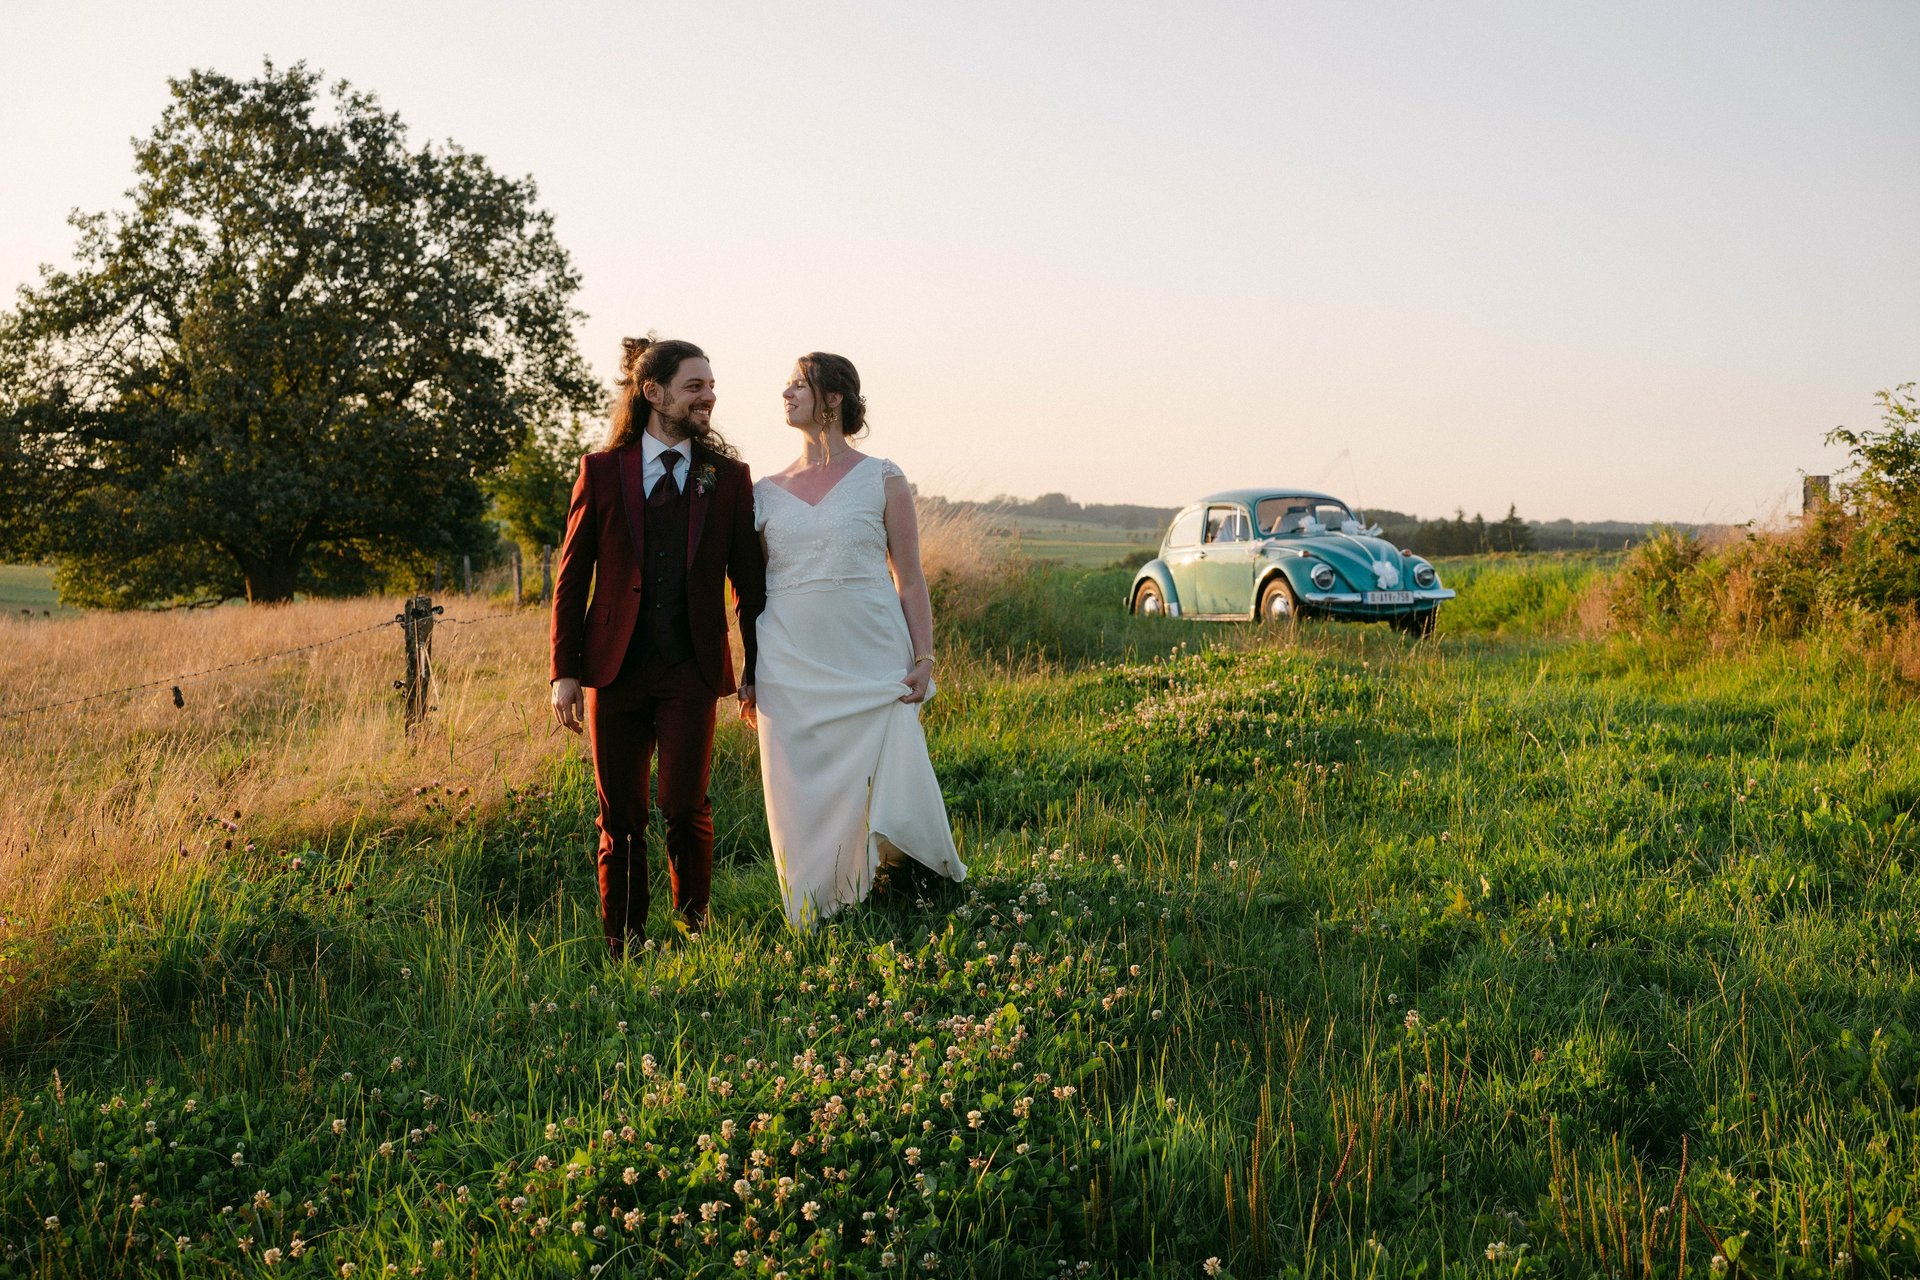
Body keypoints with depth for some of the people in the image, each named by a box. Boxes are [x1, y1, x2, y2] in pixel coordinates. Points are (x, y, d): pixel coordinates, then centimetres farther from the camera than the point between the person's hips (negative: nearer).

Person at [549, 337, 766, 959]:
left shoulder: (729, 478, 4)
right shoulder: (601, 471, 3)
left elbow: (750, 581, 7)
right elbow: (572, 577, 4)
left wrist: (755, 670, 5)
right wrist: (566, 672, -1)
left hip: (691, 670, 0)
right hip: (616, 668, 1)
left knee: (685, 804, -6)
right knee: (620, 816, 7)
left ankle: (695, 921, 19)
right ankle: (623, 943, 21)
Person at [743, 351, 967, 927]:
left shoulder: (883, 481, 4)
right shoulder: (767, 492, 12)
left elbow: (910, 580, 3)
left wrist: (923, 660, -6)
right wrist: (747, 676, 10)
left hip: (874, 669, -2)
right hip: (791, 674, 3)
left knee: (885, 799, -6)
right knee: (802, 803, 3)